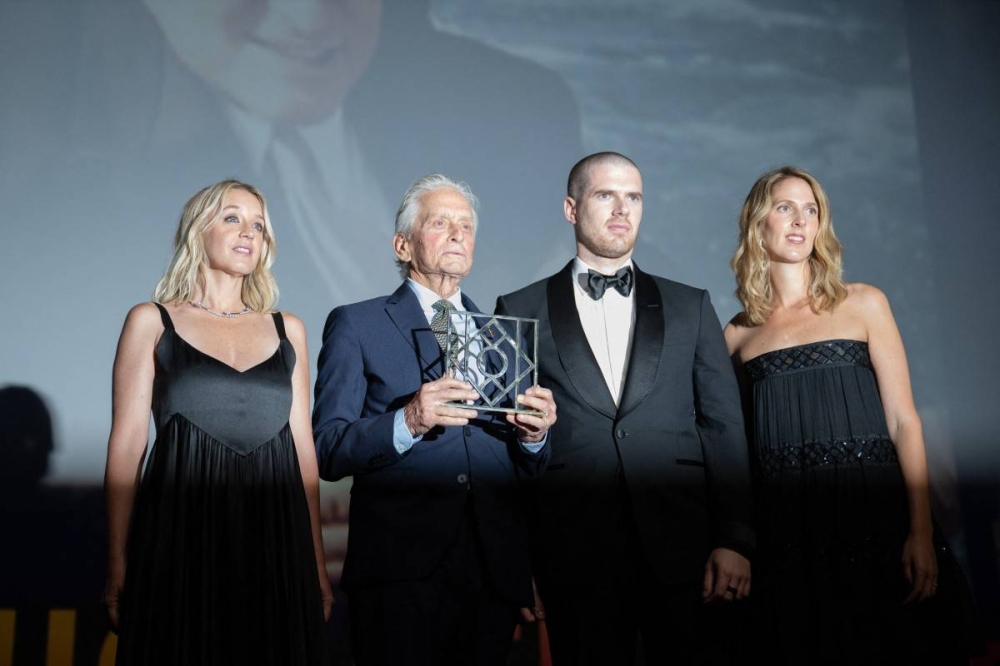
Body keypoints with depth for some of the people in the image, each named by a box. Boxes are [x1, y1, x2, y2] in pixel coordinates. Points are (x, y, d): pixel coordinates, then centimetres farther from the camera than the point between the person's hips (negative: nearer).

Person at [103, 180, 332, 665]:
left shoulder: (287, 330, 13)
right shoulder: (152, 322, 5)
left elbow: (303, 447, 12)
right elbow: (126, 447, 0)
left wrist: (317, 565, 8)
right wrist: (118, 568, -5)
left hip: (273, 540, 3)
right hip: (182, 536, -2)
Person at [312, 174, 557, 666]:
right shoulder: (356, 325, 3)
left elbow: (524, 467, 14)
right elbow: (327, 451, -6)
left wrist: (534, 435, -8)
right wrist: (407, 422, -21)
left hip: (494, 570, 4)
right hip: (401, 574, -4)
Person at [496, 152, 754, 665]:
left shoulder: (691, 308, 12)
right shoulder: (520, 313, 7)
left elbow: (725, 429, 7)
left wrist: (734, 541, -2)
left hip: (684, 556, 1)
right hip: (574, 559, -1)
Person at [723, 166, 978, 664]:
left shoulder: (863, 304, 6)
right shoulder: (738, 334, 9)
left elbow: (903, 420, 0)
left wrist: (921, 531, -9)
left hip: (871, 515, -1)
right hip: (786, 527, 1)